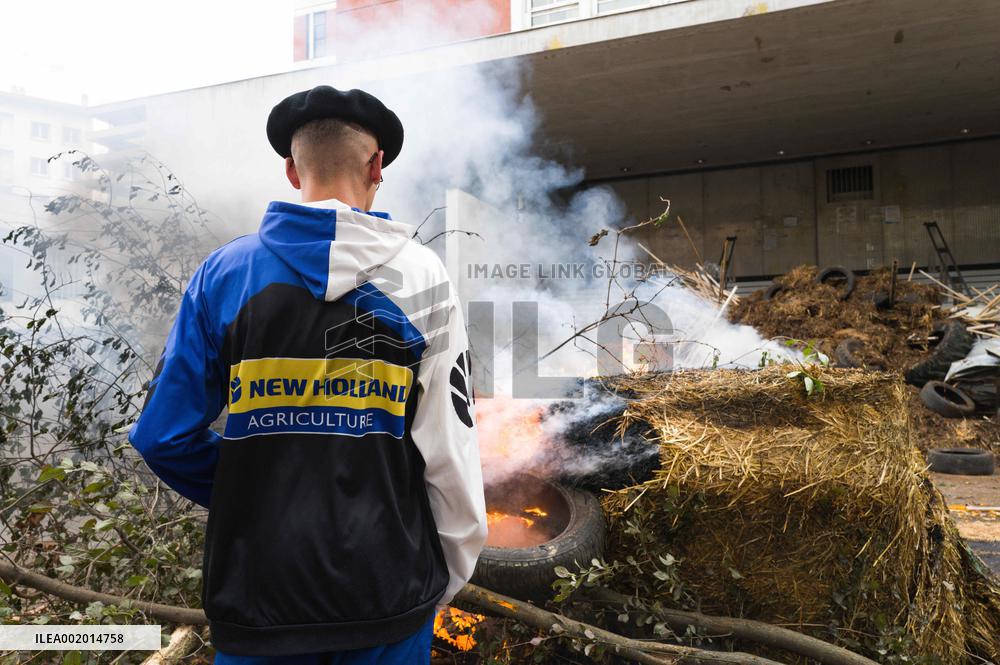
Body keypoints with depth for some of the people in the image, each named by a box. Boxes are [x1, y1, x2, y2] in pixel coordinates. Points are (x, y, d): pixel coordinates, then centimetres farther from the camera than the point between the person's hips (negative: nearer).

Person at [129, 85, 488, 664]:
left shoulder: (224, 271, -3)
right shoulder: (420, 274, -7)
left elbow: (164, 436, -5)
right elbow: (449, 446, -9)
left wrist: (250, 499, 11)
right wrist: (451, 571, 4)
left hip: (258, 584, 1)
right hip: (388, 587, 0)